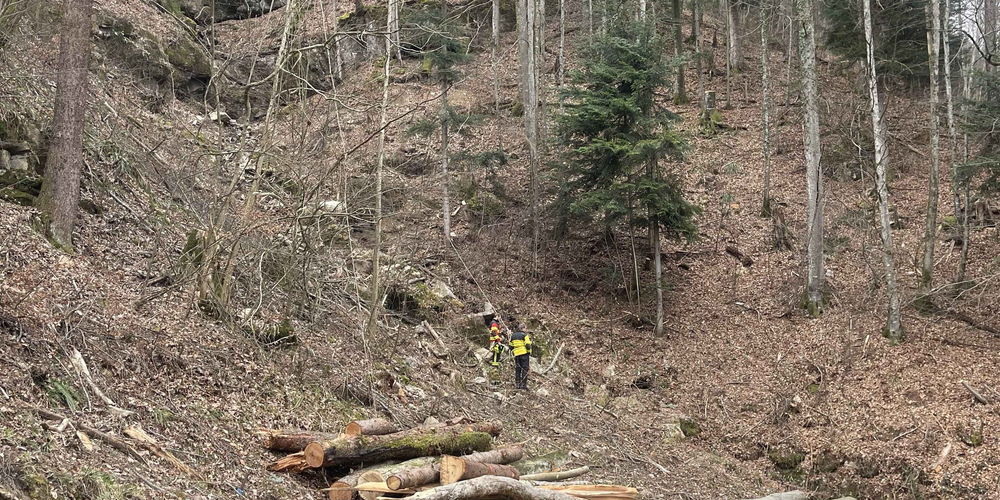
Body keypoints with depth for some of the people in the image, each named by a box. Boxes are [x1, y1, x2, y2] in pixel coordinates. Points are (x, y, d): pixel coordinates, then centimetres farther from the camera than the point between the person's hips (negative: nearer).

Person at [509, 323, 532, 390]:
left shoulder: (513, 336, 12)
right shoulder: (525, 335, -8)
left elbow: (511, 346, 14)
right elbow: (528, 345, -13)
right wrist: (529, 352, 1)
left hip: (516, 354, 6)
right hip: (524, 353, -6)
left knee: (517, 369, 12)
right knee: (525, 369, -3)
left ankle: (518, 384, 11)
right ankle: (523, 384, -9)